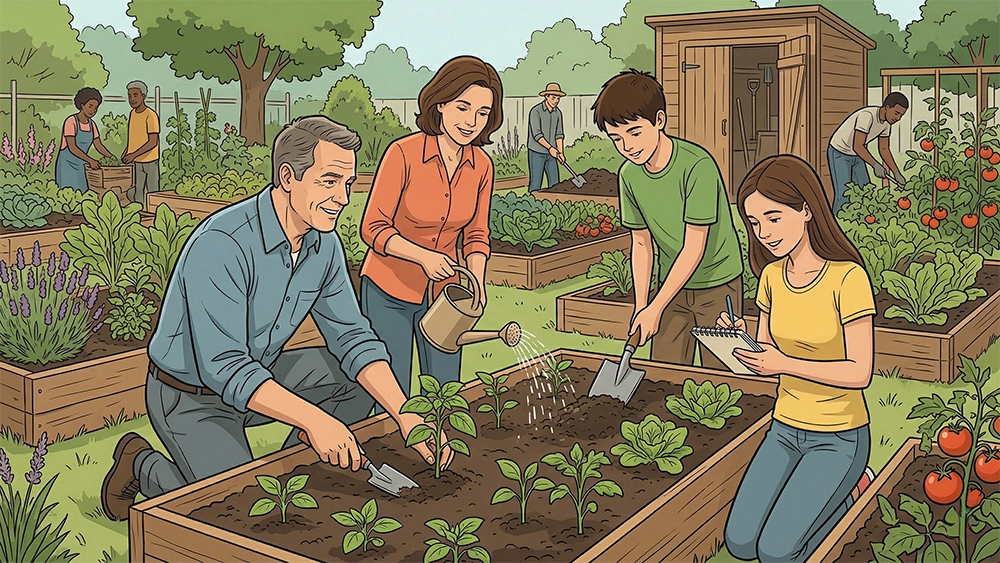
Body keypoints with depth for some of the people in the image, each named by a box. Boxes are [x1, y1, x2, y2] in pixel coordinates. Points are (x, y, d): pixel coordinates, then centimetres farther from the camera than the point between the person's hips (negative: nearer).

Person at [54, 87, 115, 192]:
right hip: (67, 165, -7)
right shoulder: (71, 122, -15)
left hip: (81, 167, 7)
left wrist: (111, 157, -11)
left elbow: (98, 145, 7)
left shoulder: (92, 124, 6)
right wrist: (90, 161, -32)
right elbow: (72, 148, -23)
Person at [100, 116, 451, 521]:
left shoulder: (324, 243, -6)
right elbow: (223, 368, -33)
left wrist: (405, 415, -19)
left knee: (365, 377, -4)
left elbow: (352, 336, -5)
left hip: (259, 372, 7)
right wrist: (313, 419, -43)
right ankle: (141, 464, 8)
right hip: (191, 395, -7)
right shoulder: (221, 245, -30)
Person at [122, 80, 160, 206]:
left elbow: (153, 142, -19)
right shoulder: (132, 113, 8)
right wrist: (126, 152, 8)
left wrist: (134, 155, -22)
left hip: (149, 161, -7)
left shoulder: (150, 115, -15)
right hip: (133, 162, 7)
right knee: (133, 194, 7)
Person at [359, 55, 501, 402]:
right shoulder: (403, 153, -18)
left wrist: (477, 280, -10)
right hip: (389, 293, -4)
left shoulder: (481, 166, -3)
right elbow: (373, 229, -14)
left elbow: (476, 234, 7)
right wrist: (424, 256, -28)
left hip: (442, 294, 4)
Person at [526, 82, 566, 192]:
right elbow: (536, 134, -19)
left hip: (551, 154, 6)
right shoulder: (536, 111, -13)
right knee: (535, 184, -4)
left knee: (555, 184, 5)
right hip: (536, 153, -6)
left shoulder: (558, 113, 6)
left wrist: (560, 152, -4)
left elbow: (559, 134, 8)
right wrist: (550, 148, -25)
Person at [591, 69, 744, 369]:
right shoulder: (628, 175, -5)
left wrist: (655, 308, -20)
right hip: (673, 285, 5)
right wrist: (641, 305, -4)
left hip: (718, 284, -5)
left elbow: (694, 248, -22)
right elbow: (641, 243, 3)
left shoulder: (697, 165, -24)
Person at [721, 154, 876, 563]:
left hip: (839, 437, -5)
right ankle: (823, 489, 17)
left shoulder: (848, 277, -19)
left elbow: (860, 372, -20)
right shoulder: (772, 276, -1)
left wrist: (786, 364, -31)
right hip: (785, 428, 6)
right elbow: (766, 359, 5)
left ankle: (851, 488, 10)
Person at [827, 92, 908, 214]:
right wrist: (876, 166, -41)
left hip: (857, 156, 9)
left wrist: (897, 173, -5)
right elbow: (857, 146, -35)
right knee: (843, 195, -14)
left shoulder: (887, 122, -5)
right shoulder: (867, 116, -31)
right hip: (839, 153, -9)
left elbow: (884, 150, 2)